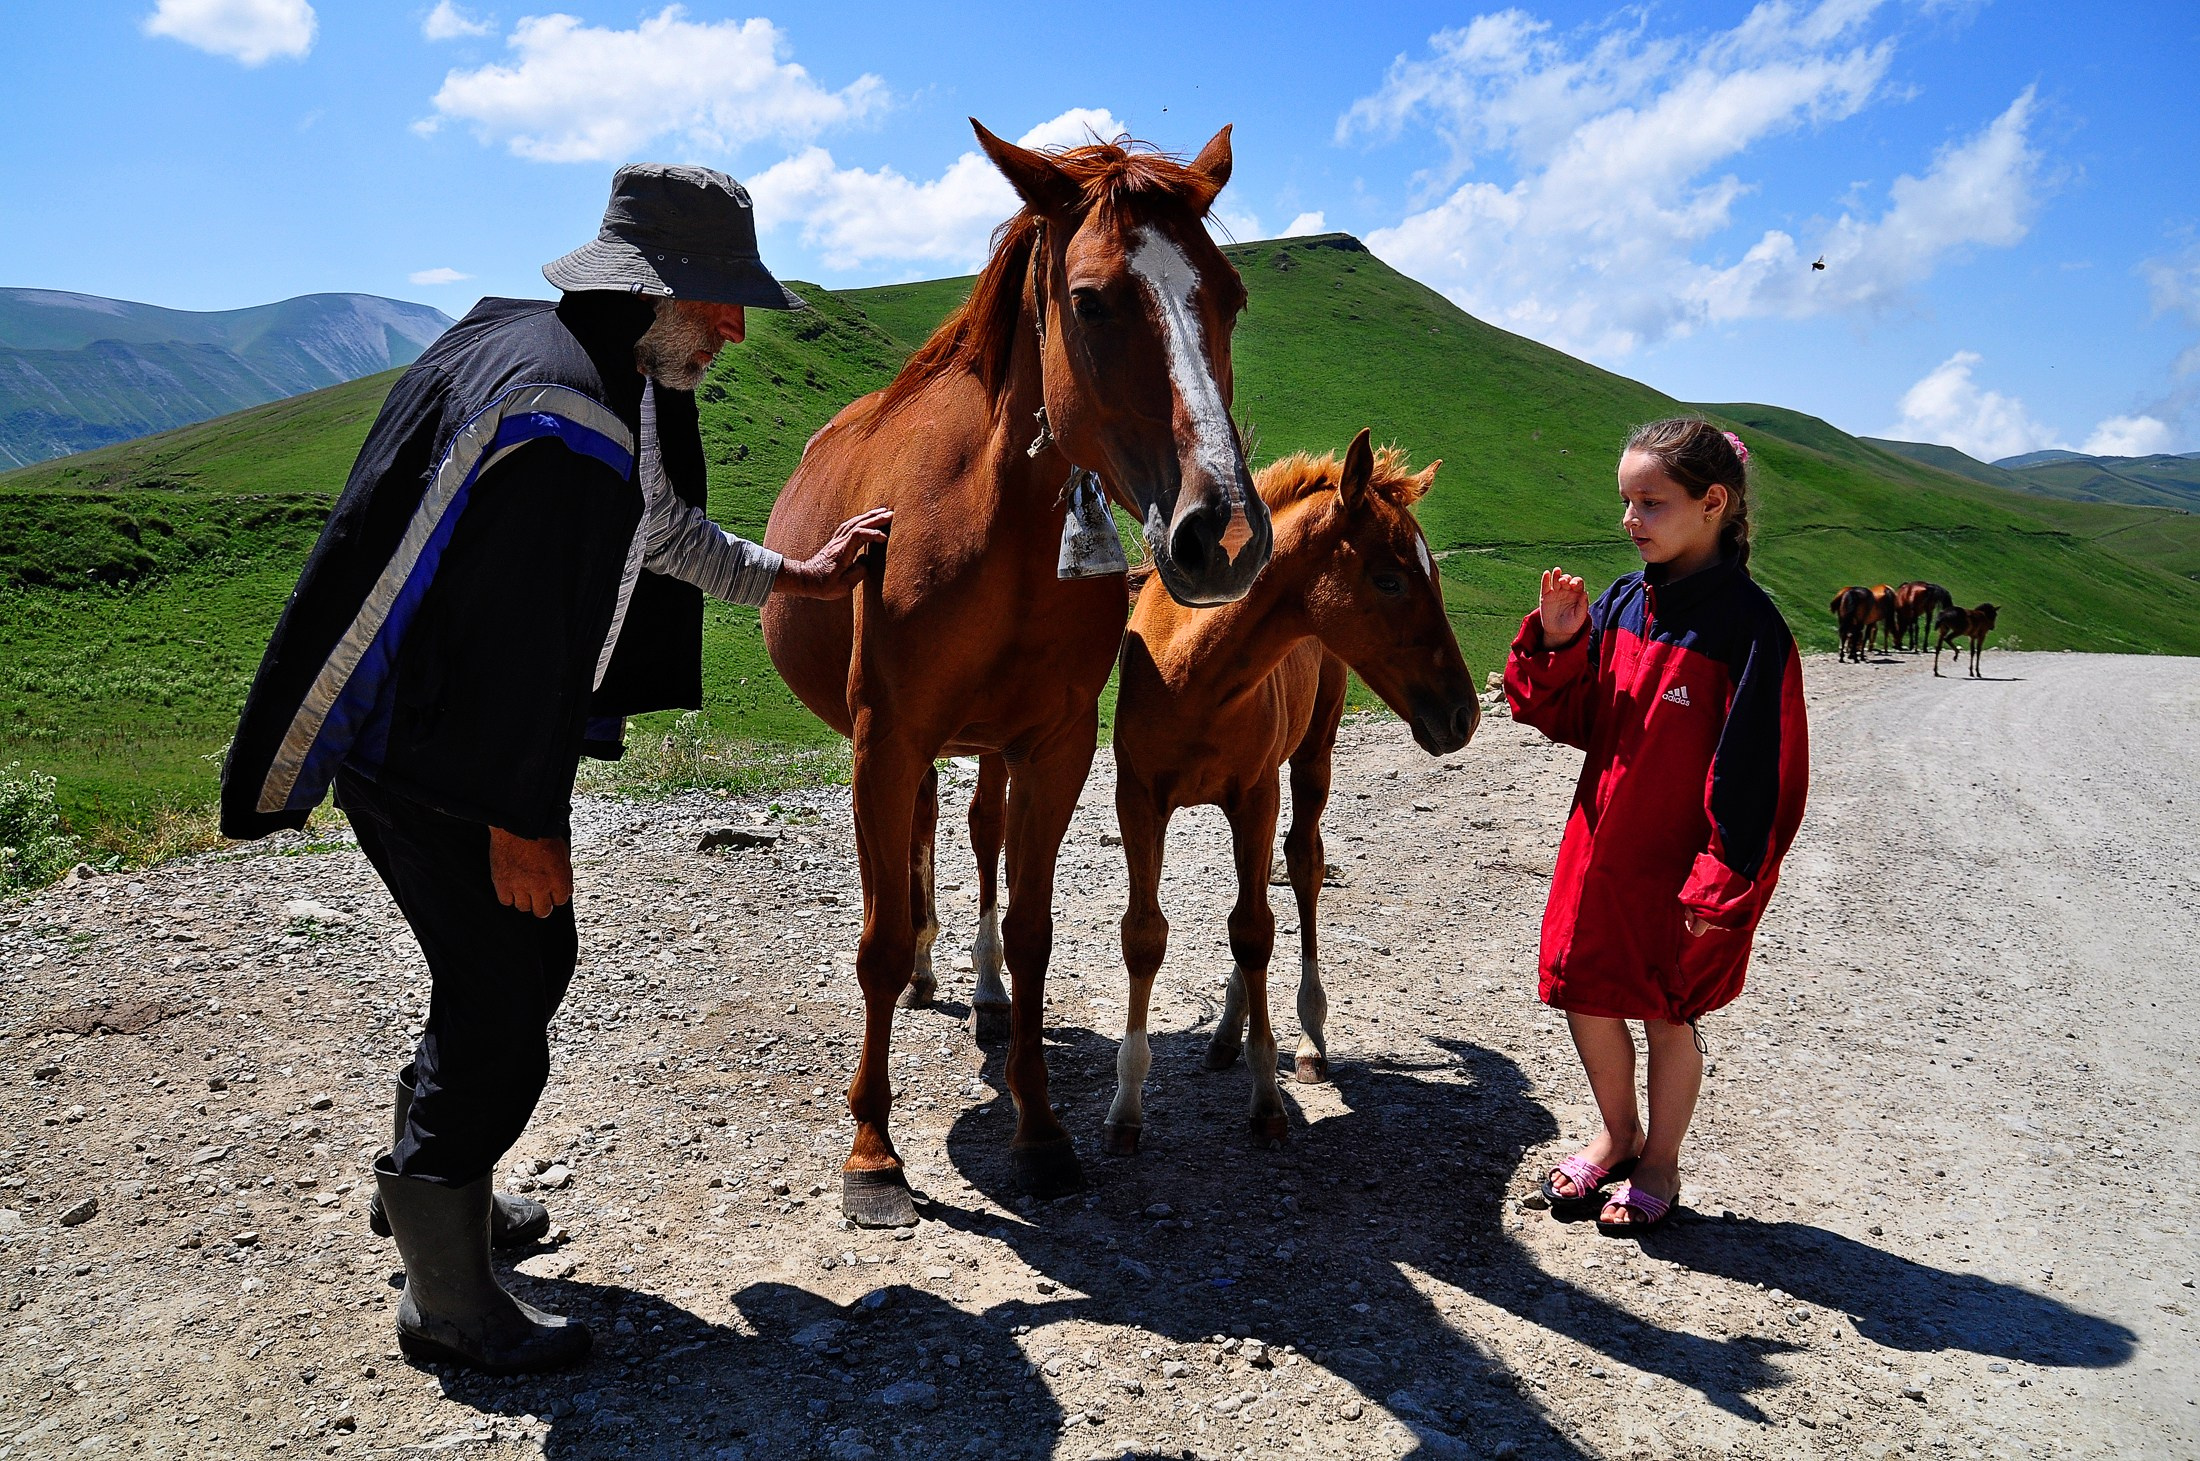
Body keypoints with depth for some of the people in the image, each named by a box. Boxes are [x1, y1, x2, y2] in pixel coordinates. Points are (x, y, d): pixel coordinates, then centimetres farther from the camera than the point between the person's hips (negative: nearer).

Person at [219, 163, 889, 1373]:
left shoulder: (538, 343, 8)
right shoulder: (558, 418, -27)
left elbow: (658, 526, 21)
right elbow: (516, 639, -27)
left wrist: (792, 578, 26)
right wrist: (519, 820, -20)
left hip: (461, 732, 11)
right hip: (431, 763, -11)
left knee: (528, 960, 22)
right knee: (501, 999, -2)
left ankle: (425, 1178, 44)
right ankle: (446, 1304, 17)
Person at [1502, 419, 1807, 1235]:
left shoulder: (1747, 624, -17)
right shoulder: (1620, 606, 1)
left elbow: (1757, 773, -16)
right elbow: (1577, 723, 6)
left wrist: (1720, 883, -17)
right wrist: (1559, 645, -9)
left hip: (1683, 864, -5)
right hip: (1602, 846, 6)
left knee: (1667, 1014, 12)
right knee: (1586, 998, 15)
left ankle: (1659, 1164, 34)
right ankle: (1617, 1135, 40)